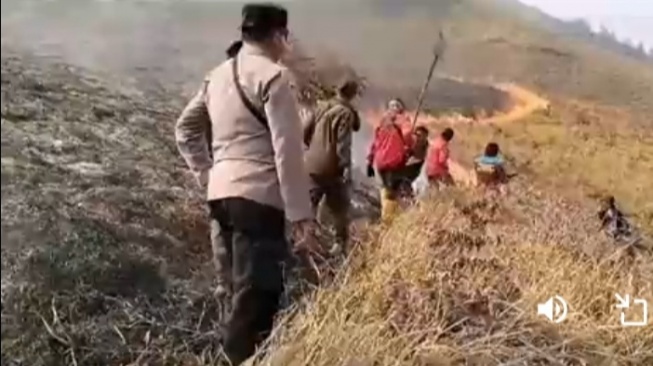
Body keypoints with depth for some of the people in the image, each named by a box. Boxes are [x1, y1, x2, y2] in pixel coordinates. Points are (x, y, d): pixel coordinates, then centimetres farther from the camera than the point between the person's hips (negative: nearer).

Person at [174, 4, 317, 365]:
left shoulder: (218, 75, 14)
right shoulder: (271, 76, -10)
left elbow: (185, 129, 22)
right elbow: (287, 150, -15)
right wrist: (301, 214, -14)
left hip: (221, 193, 8)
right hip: (258, 197, -8)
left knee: (244, 290, 19)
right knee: (257, 294, -5)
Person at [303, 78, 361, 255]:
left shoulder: (322, 107, 10)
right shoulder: (346, 113, -11)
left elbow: (305, 132, 13)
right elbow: (343, 143, -19)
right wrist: (347, 168, -19)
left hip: (312, 165, 6)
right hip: (332, 168, -6)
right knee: (339, 207, 8)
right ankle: (341, 243, 11)